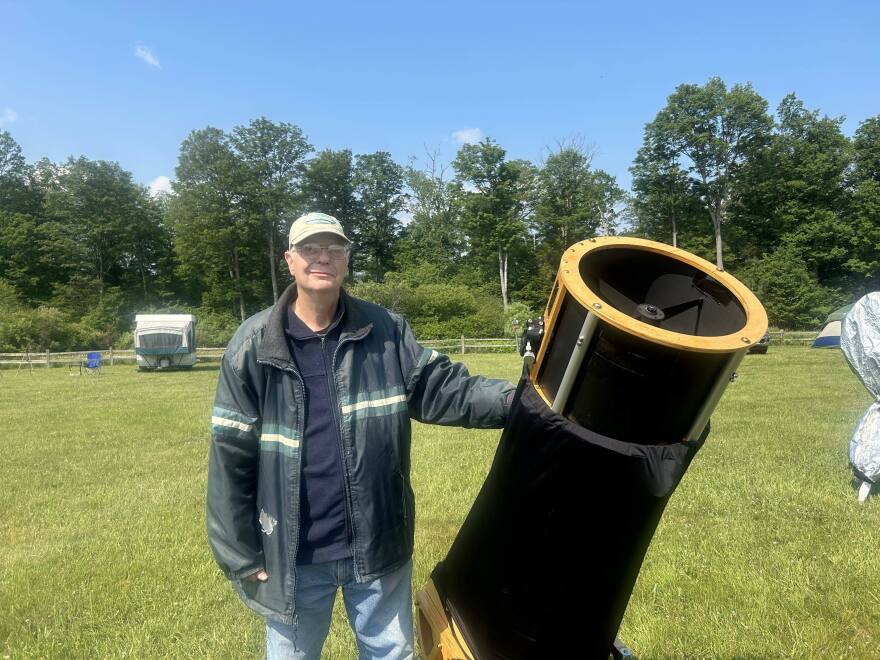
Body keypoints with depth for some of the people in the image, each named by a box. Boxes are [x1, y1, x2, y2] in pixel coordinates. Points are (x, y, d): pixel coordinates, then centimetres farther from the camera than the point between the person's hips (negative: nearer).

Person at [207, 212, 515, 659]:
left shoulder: (386, 331, -4)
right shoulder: (254, 344, -9)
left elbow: (443, 389, -5)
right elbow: (231, 456, -6)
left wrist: (512, 401, -22)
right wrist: (239, 555, -5)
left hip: (378, 546, 1)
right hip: (293, 555, -1)